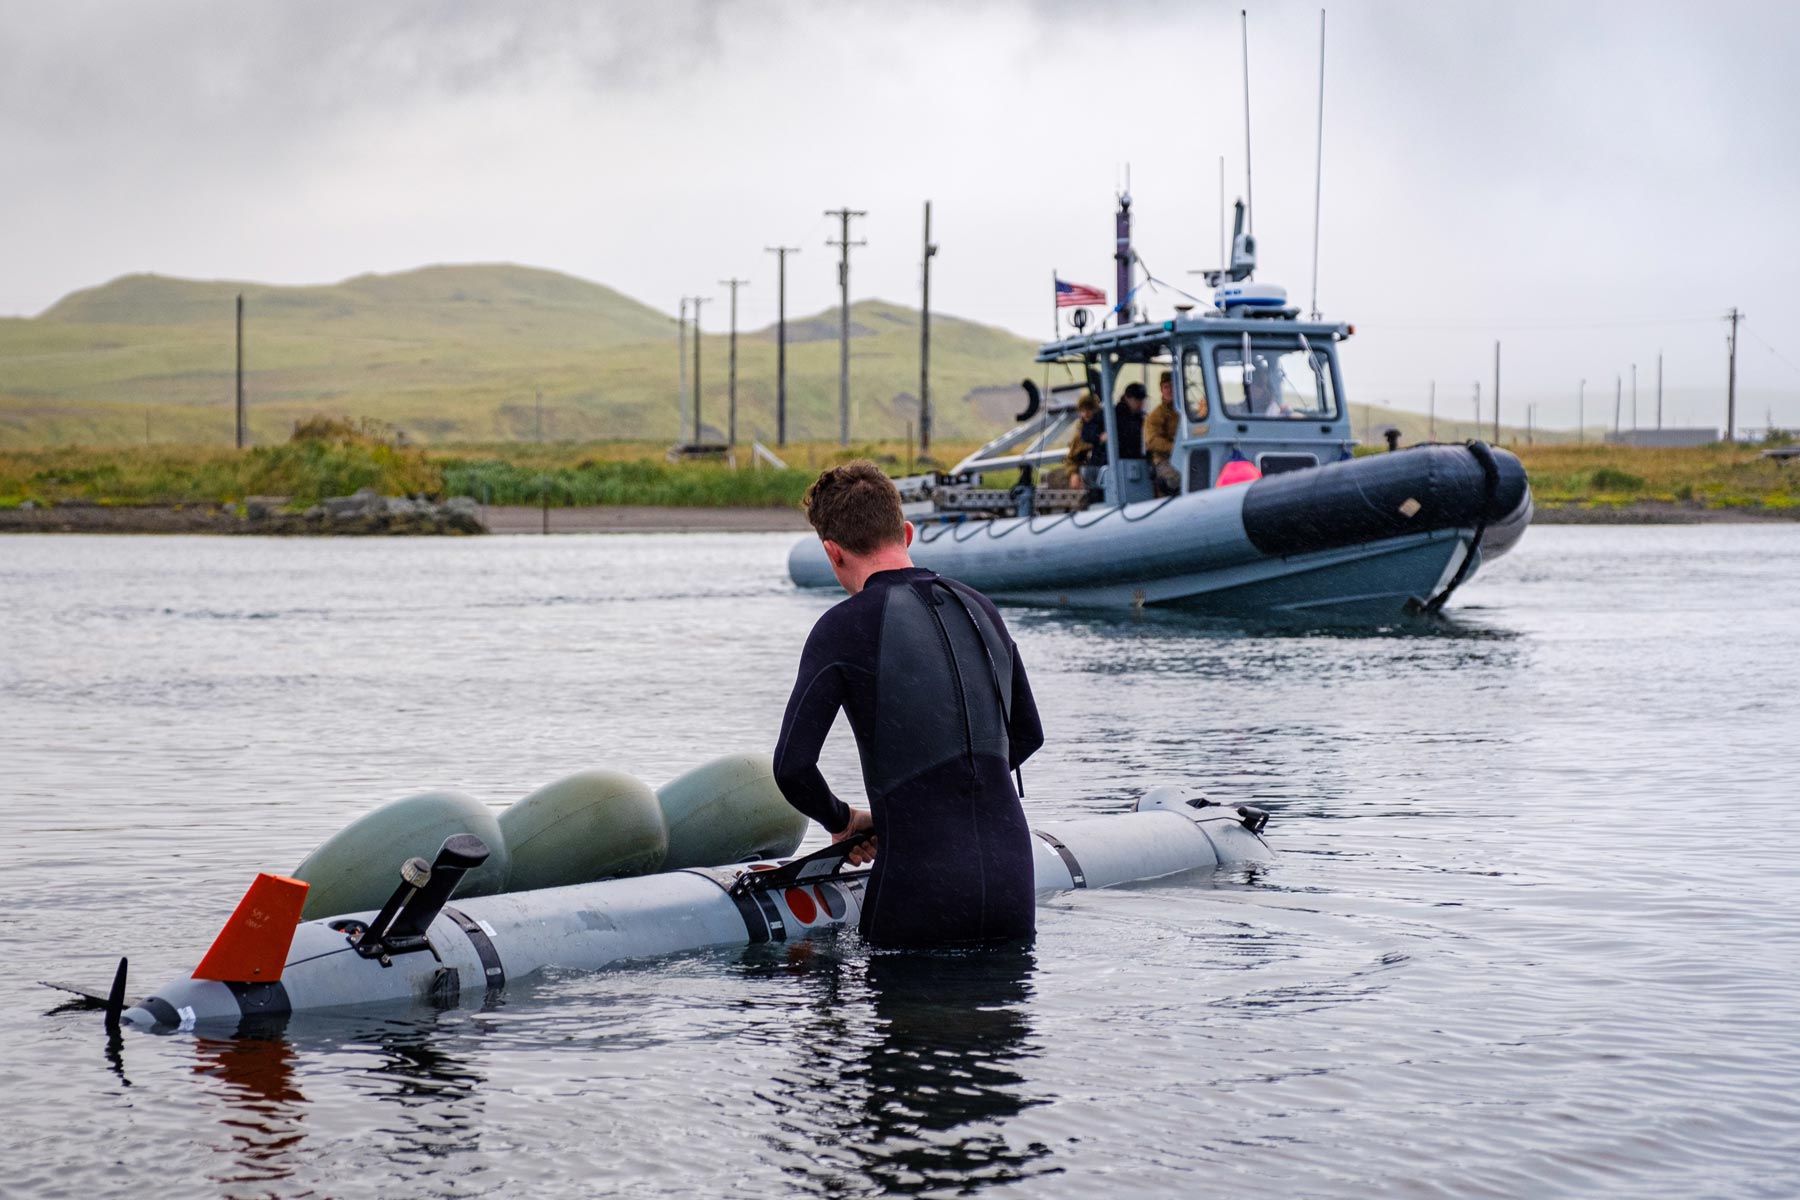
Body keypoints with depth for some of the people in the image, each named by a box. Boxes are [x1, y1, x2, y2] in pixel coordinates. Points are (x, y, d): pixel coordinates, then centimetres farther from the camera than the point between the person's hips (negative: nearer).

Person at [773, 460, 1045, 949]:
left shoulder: (844, 628, -7)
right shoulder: (981, 609, 11)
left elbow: (792, 767, -11)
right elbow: (1027, 736, 23)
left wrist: (842, 819, 7)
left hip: (919, 894, -4)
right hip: (1013, 885, 5)